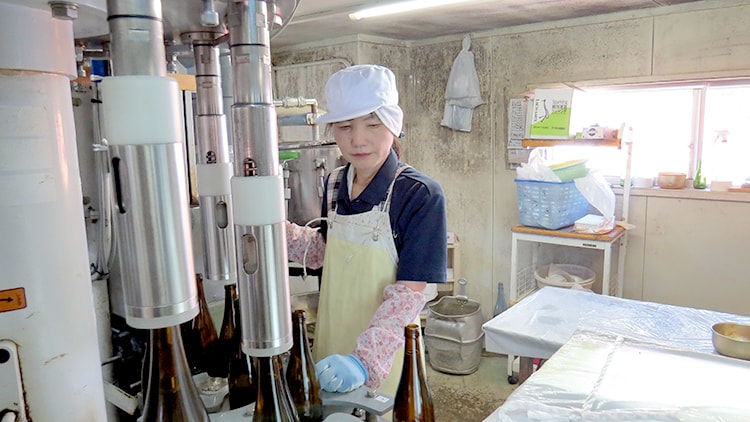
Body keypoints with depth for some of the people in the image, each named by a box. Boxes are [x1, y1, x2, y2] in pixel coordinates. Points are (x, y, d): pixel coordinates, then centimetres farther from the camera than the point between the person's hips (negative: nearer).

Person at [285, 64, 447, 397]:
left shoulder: (420, 195, -21)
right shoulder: (335, 184, -2)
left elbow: (409, 292, -24)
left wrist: (367, 359, -34)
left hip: (384, 361, -6)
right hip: (330, 343, 6)